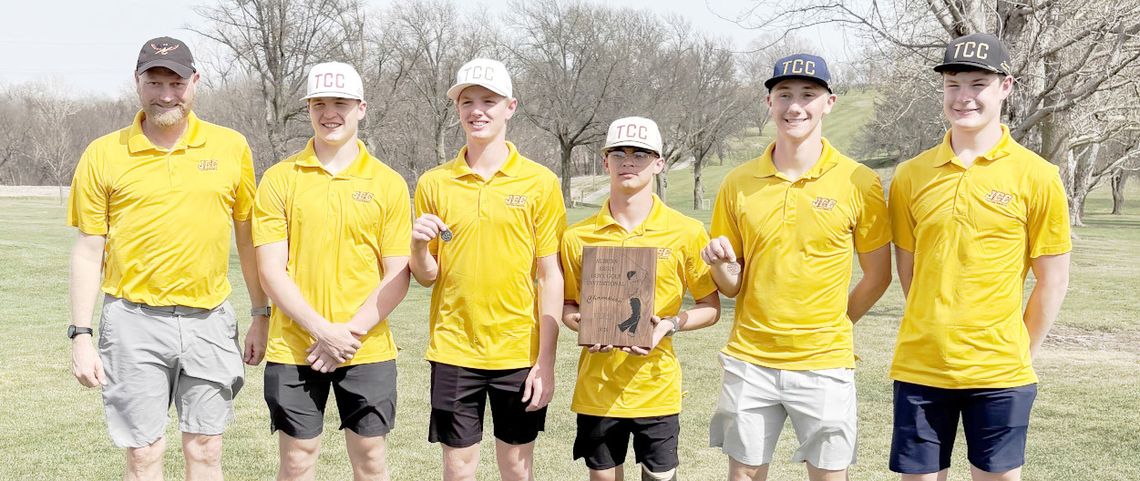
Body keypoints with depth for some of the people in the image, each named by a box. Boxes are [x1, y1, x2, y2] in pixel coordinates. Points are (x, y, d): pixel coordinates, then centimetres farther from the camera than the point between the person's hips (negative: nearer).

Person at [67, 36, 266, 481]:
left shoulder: (231, 147, 2)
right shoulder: (103, 154, 0)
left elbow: (248, 237, 9)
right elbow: (89, 250, 3)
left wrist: (261, 313, 9)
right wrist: (81, 336, -1)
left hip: (209, 320, 1)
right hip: (133, 320, -1)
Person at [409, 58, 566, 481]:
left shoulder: (539, 182, -3)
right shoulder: (433, 183, 2)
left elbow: (550, 276, -3)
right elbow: (426, 277, 7)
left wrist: (546, 361, -7)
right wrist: (420, 244, -15)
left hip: (520, 352, -1)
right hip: (454, 351, 1)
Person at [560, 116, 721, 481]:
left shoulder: (686, 232, -3)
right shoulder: (578, 236, 0)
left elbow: (711, 308, 4)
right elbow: (567, 305, 11)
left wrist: (669, 325, -14)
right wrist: (584, 324, -11)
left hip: (656, 388, -1)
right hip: (597, 387, 1)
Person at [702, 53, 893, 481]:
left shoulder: (859, 182, -5)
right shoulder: (739, 183, 2)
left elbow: (877, 276, 4)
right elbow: (732, 286, 6)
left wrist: (833, 326, 3)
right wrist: (721, 264, -14)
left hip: (824, 361, -2)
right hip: (750, 360, 2)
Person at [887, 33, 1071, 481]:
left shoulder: (1037, 177, -4)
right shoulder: (910, 176, 3)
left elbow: (1053, 281, 1)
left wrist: (1021, 355, 2)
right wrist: (934, 336, 10)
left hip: (998, 375, -2)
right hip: (919, 369, 2)